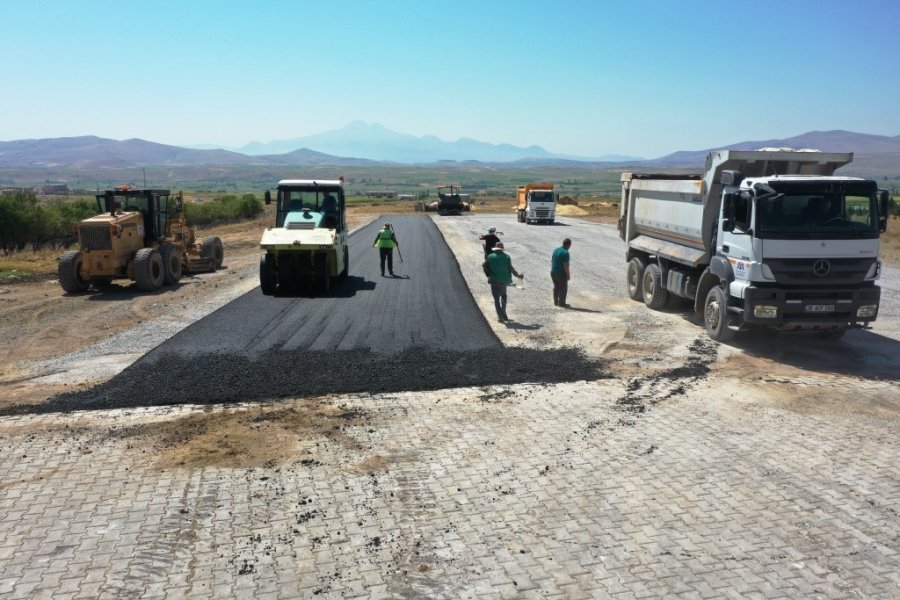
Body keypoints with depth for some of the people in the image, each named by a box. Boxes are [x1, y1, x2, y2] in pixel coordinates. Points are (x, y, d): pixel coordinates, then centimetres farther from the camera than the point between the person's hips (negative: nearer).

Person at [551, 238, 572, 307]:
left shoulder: (556, 250, 5)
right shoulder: (565, 253, -19)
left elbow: (552, 261, 11)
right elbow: (566, 265, -21)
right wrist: (568, 275, -14)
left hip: (553, 272, 8)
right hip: (561, 273, -8)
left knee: (556, 287, 18)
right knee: (563, 288, 5)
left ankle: (556, 302, 23)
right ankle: (562, 303, 8)